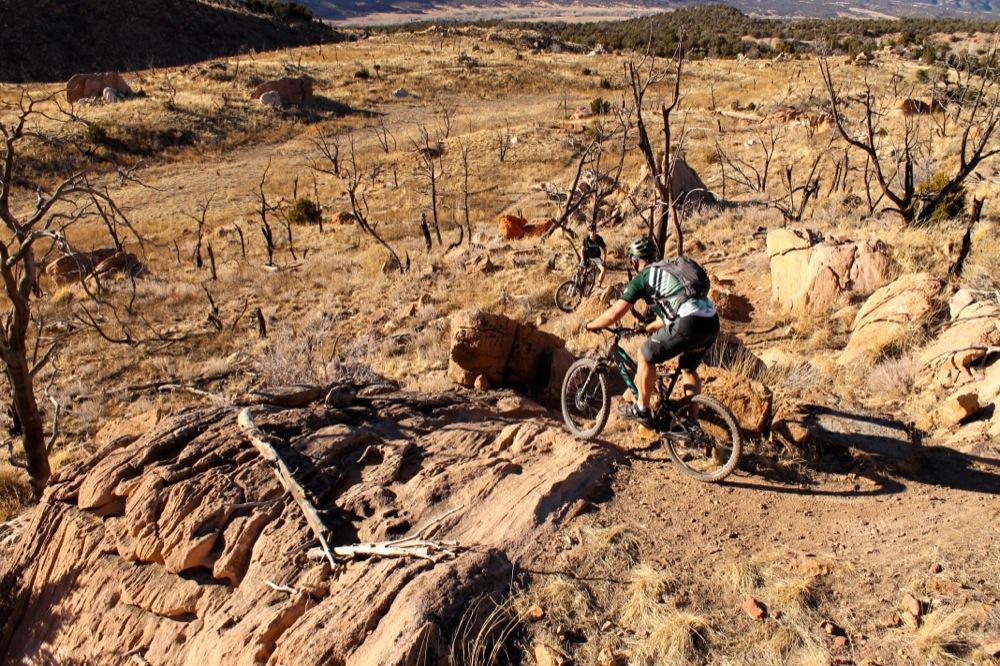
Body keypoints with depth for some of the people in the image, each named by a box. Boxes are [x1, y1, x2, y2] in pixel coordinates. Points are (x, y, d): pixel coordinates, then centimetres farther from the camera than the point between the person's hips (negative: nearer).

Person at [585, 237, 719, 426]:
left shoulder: (642, 278, 6)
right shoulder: (667, 270, 29)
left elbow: (614, 314, 2)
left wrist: (591, 325, 19)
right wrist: (647, 328, 48)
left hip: (689, 324, -8)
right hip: (713, 323, 8)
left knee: (646, 355, 12)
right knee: (689, 369, 28)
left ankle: (642, 410, 22)